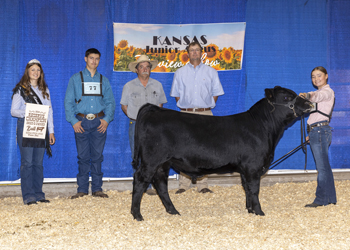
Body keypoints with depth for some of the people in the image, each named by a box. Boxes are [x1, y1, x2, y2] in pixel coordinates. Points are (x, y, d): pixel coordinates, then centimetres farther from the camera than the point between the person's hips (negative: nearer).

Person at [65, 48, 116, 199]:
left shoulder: (104, 80, 13)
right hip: (82, 122, -1)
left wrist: (107, 119, -4)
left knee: (97, 156, 2)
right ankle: (82, 189, 6)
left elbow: (110, 102, 12)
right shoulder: (76, 79, 8)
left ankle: (97, 189, 8)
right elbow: (68, 102, 5)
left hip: (99, 122, 1)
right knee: (83, 157, 0)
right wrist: (74, 121, -6)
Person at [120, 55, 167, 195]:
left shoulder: (157, 85, 9)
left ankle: (148, 186, 4)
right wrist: (134, 117, 1)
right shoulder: (129, 86, 4)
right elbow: (124, 106, 9)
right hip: (136, 125, -1)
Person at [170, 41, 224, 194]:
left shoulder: (211, 72, 11)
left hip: (205, 114, 0)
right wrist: (184, 106, 4)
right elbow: (176, 94, 14)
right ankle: (183, 185, -2)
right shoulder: (180, 73, 12)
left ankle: (202, 185, 0)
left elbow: (216, 93, 12)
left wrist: (206, 107, 3)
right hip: (185, 114, 0)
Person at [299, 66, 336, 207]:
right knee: (324, 166, 11)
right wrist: (311, 134, 20)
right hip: (315, 131, 10)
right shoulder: (320, 93, 24)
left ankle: (321, 199, -9)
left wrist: (307, 95, -49)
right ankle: (330, 198, 15)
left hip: (321, 130, -10)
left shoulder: (327, 91, -5)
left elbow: (318, 96, -29)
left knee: (322, 166, -9)